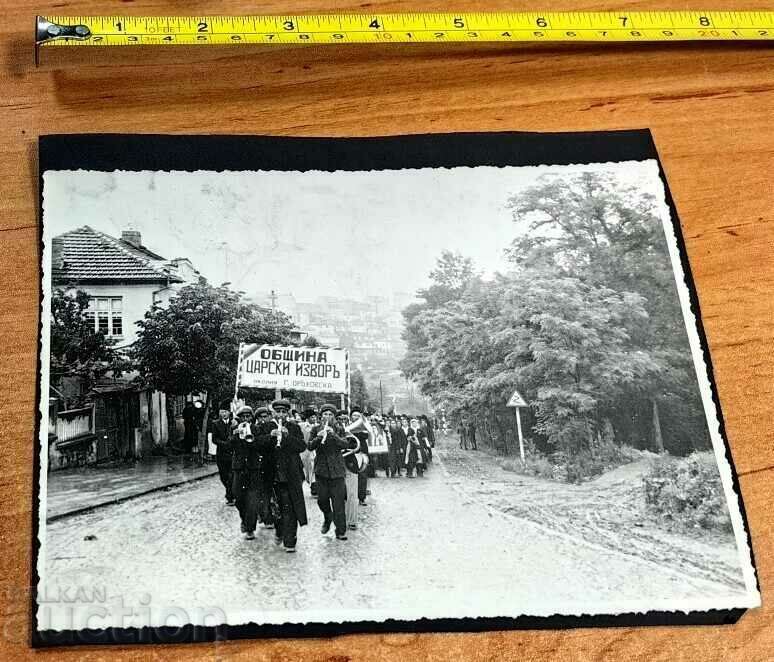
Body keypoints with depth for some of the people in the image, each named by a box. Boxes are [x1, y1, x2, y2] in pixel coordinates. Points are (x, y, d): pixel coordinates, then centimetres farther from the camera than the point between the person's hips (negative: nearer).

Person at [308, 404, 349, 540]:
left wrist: (334, 435, -20)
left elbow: (344, 445, -7)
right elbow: (310, 446, -2)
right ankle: (327, 519, 31)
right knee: (322, 499, 1)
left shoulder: (339, 429, 6)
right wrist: (318, 437, -19)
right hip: (321, 468, 1)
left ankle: (341, 531, 0)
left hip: (336, 469, -1)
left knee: (338, 501, -5)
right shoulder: (316, 429, 7)